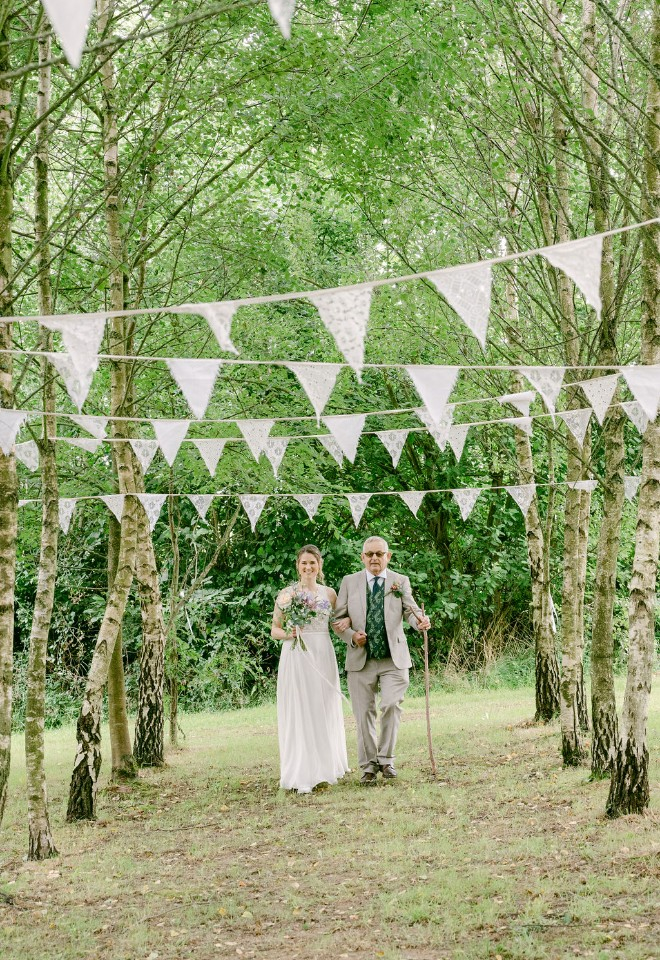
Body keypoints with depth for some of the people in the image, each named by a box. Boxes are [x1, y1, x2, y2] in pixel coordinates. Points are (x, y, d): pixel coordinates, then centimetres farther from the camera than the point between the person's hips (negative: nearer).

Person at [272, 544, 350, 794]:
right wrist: (288, 634, -14)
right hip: (295, 657, -3)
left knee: (324, 712, 6)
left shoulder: (329, 593, 10)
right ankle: (302, 776, -3)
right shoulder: (287, 594, 3)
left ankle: (324, 768, 20)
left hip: (322, 656, 3)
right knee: (298, 714, -4)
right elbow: (275, 630, 5)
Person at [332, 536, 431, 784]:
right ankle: (368, 765, 14)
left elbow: (410, 610, -4)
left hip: (394, 659, -1)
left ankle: (386, 759, 1)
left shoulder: (400, 581, 8)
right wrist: (351, 636, -11)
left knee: (391, 705, -14)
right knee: (364, 713, 4)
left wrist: (420, 620, -27)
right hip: (360, 659, 1)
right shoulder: (350, 582, 7)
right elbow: (338, 618, 7)